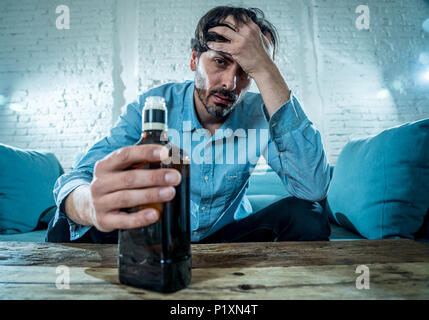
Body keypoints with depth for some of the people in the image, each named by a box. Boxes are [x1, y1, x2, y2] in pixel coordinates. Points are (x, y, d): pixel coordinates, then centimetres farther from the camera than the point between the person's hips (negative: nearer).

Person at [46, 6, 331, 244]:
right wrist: (91, 204, -51)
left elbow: (314, 188, -31)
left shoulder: (260, 114, -15)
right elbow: (75, 180, -22)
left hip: (228, 237, 1)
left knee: (307, 216, -24)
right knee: (70, 225, -23)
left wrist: (265, 70, -34)